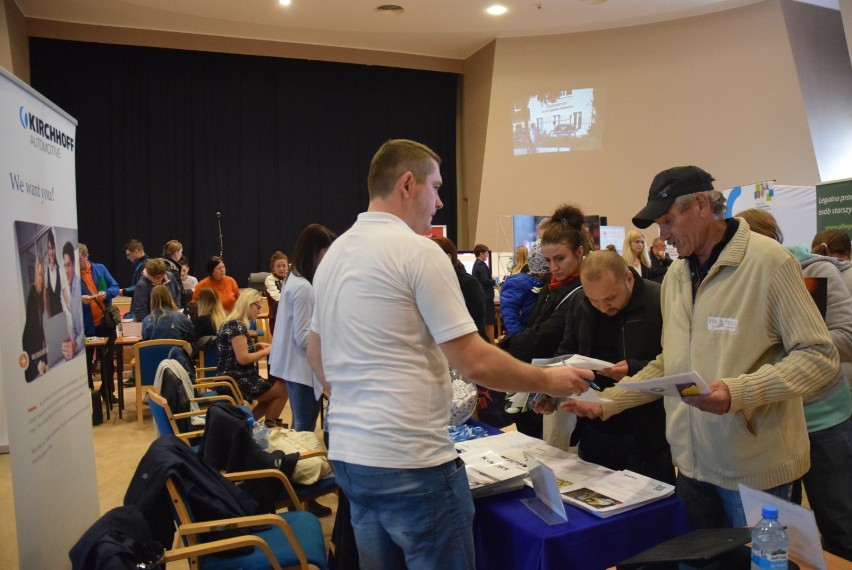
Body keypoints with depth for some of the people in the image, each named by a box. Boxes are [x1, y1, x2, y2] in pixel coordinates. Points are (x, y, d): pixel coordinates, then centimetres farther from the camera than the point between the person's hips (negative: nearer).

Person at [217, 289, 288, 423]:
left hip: (232, 380, 10)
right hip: (237, 382, -10)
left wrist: (257, 346, 11)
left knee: (275, 388, 20)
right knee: (283, 390, -3)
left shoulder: (231, 323, 13)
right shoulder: (236, 326, -19)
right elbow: (243, 359, -23)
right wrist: (266, 351, -11)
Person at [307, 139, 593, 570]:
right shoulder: (417, 250, -15)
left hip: (347, 454, 8)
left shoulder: (334, 253, 9)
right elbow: (475, 362, -17)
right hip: (411, 461, -8)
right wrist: (547, 381, -2)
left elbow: (315, 354, 18)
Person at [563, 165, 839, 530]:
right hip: (692, 463, 6)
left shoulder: (768, 261, -11)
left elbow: (820, 356, -12)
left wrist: (739, 392, -25)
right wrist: (606, 403, 5)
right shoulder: (676, 274, 9)